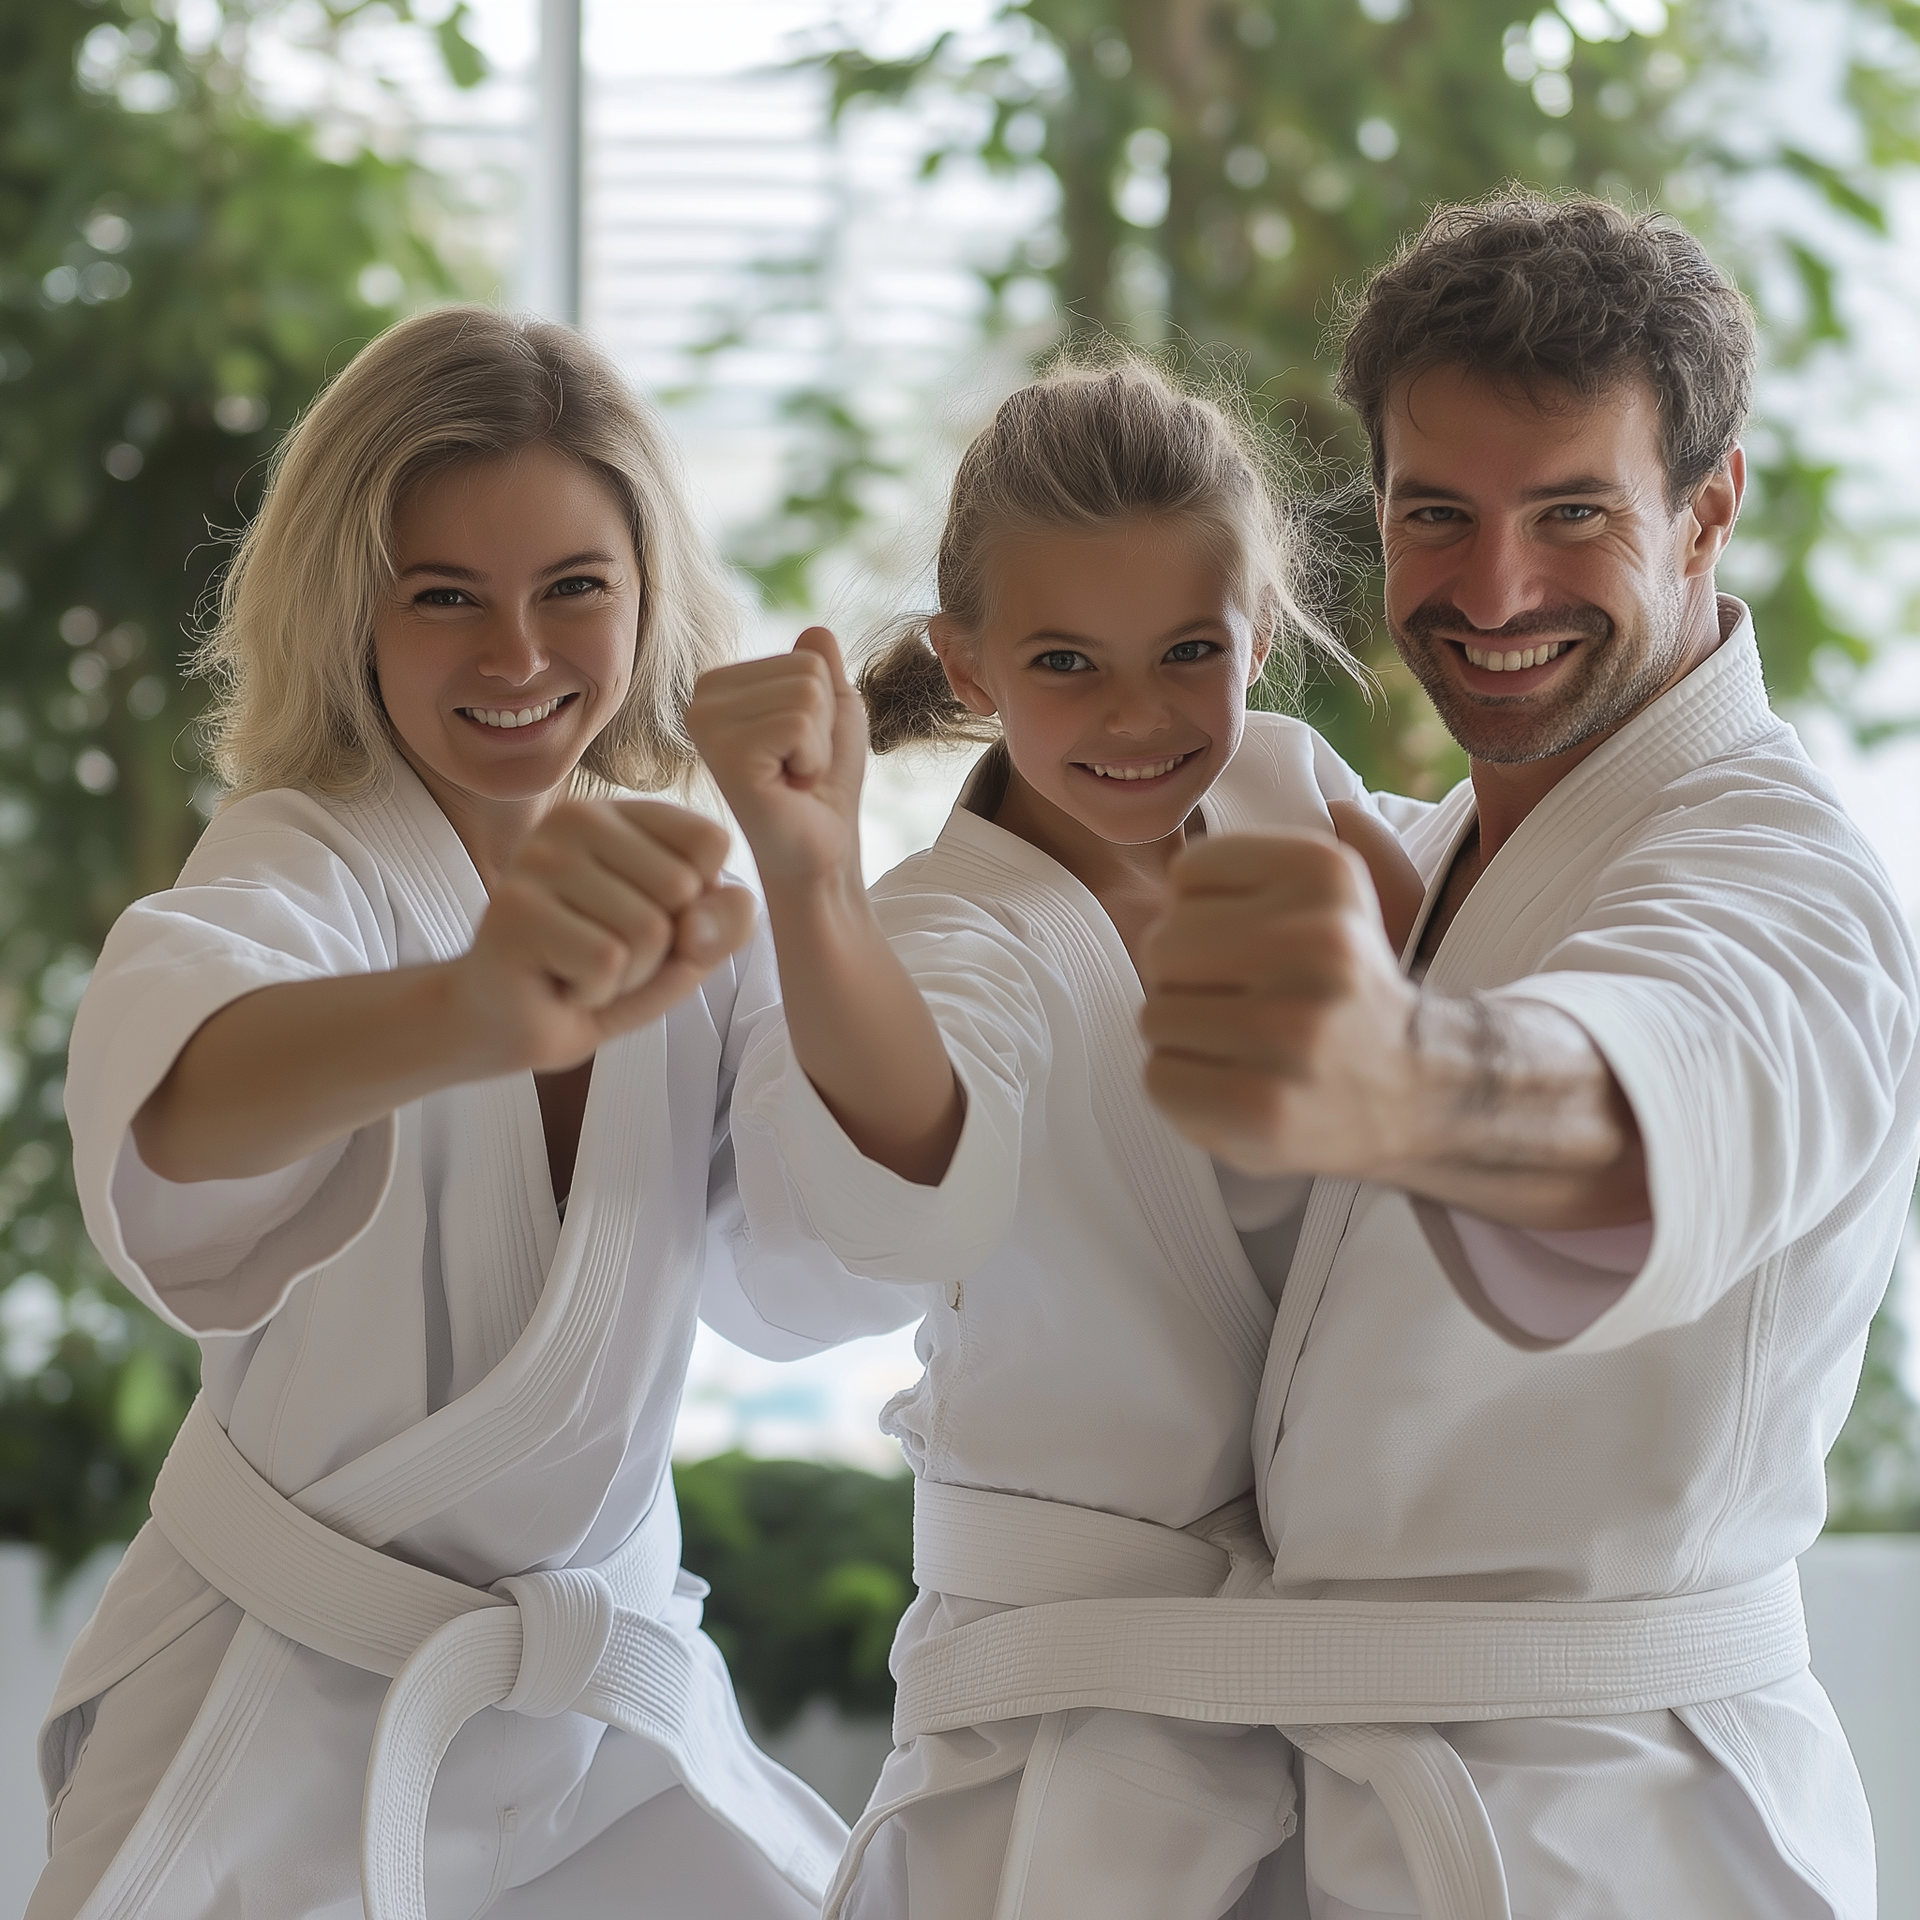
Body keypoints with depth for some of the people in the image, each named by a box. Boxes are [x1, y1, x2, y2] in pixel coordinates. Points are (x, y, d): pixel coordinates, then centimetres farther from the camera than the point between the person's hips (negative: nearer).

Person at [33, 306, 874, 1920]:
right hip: (286, 1717, -4)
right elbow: (176, 1088, -40)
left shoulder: (682, 893, 1)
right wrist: (475, 1012, -62)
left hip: (612, 1700, 4)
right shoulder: (308, 861, -14)